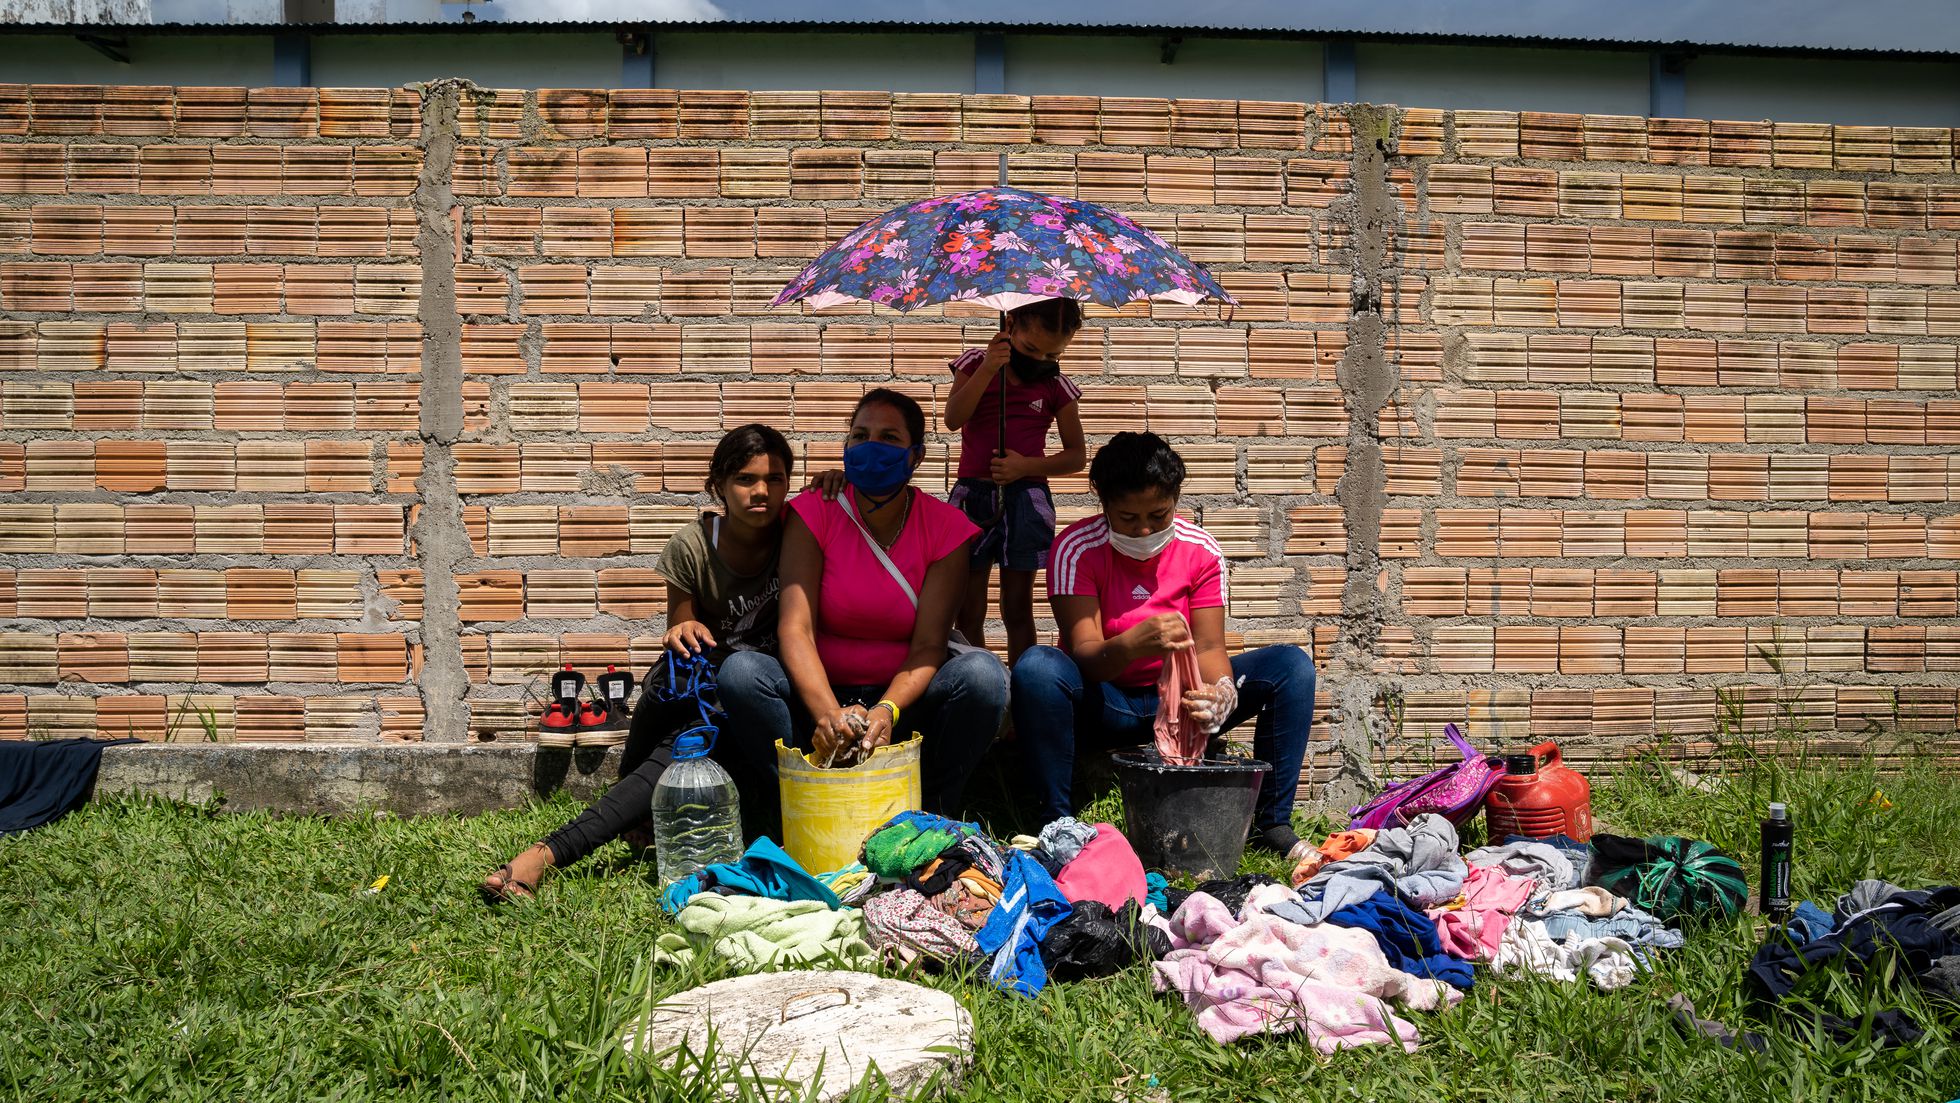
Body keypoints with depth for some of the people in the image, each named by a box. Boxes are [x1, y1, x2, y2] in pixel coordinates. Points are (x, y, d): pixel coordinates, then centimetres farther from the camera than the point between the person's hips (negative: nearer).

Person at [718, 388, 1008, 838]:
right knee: (740, 672, -28)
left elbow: (929, 645, -14)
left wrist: (886, 711, -35)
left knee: (983, 673, -29)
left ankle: (929, 817, -10)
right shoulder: (814, 513, -8)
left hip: (905, 698, 0)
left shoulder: (945, 527, -7)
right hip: (821, 696, 0)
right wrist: (829, 713, -37)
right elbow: (795, 628, -19)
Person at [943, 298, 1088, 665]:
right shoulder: (975, 363, 3)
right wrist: (988, 368, -20)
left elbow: (1077, 455, 4)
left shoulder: (1056, 386, 2)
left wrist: (1027, 466, -12)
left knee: (1018, 609, 6)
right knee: (968, 610, 3)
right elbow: (953, 419, -12)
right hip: (972, 493, 1)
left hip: (1025, 496, -1)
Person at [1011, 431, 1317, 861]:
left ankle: (1272, 823, -10)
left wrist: (1221, 690, -37)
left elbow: (1208, 645, -12)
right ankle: (1057, 821, -23)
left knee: (1292, 664, -15)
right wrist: (1133, 644, -47)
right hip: (1104, 705, -3)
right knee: (1036, 667, -35)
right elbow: (1084, 655, -24)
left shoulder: (1201, 550, -7)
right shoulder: (1076, 549, -16)